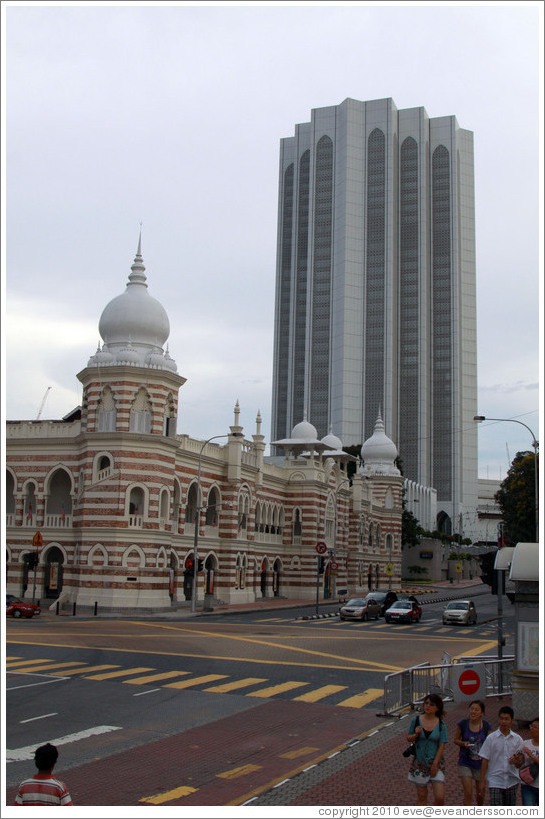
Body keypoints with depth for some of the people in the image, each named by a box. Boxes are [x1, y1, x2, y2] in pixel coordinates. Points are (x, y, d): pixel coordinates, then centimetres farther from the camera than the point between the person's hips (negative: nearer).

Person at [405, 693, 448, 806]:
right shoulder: (416, 720, -1)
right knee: (421, 796, 5)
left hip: (435, 762, -1)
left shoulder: (441, 725, -3)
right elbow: (408, 738, 7)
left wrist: (435, 764, -11)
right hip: (419, 763, 1)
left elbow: (441, 746, -4)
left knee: (440, 797, -7)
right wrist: (415, 735, -14)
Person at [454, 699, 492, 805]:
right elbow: (456, 740, 5)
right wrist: (463, 743, -16)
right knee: (468, 793, -11)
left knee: (480, 794, 14)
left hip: (480, 764, 1)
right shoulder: (462, 724, -8)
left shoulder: (487, 726, -6)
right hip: (465, 763, -1)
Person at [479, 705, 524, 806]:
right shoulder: (491, 738, -2)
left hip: (512, 781, 2)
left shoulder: (517, 739, 3)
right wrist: (482, 781, -3)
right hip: (495, 781, -2)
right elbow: (485, 761, 0)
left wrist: (515, 759, -18)